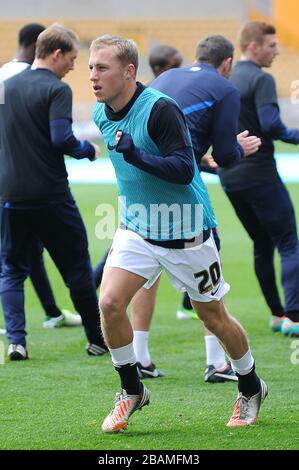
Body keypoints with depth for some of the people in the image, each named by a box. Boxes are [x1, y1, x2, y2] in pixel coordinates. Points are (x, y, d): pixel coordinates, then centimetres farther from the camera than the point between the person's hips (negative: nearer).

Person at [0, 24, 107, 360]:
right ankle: (97, 339, 14)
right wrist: (89, 150, -3)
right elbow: (61, 139, -20)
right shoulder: (56, 90, -10)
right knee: (76, 267, 7)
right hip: (50, 194, -4)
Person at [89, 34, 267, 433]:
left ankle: (251, 388, 33)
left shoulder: (160, 109, -22)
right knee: (109, 303, -15)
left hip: (185, 233, -5)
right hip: (136, 230, 5)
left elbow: (184, 169, -28)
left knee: (214, 318, 9)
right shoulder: (102, 114, 1)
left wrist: (136, 155, -37)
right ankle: (132, 391, 4)